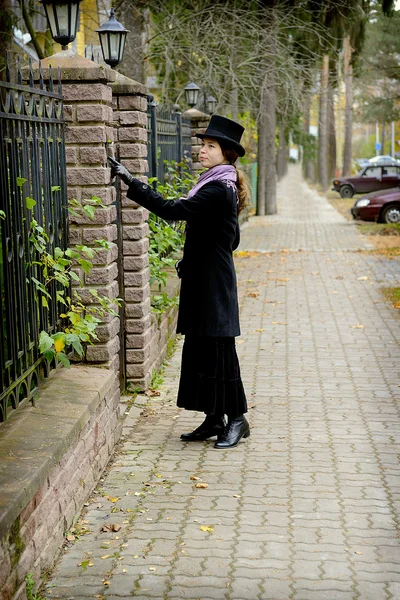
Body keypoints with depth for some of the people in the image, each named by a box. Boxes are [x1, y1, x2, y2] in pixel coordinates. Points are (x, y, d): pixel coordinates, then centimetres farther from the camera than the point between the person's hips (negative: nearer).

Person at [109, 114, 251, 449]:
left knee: (218, 350, -3)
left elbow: (172, 210, -25)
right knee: (200, 349, 11)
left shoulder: (218, 190, -17)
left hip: (213, 285, -10)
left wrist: (131, 182, -24)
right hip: (204, 282, 10)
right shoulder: (222, 188, 15)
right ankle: (214, 420, 18)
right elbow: (232, 239, 22)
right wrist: (192, 258, 21)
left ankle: (237, 419, 8)